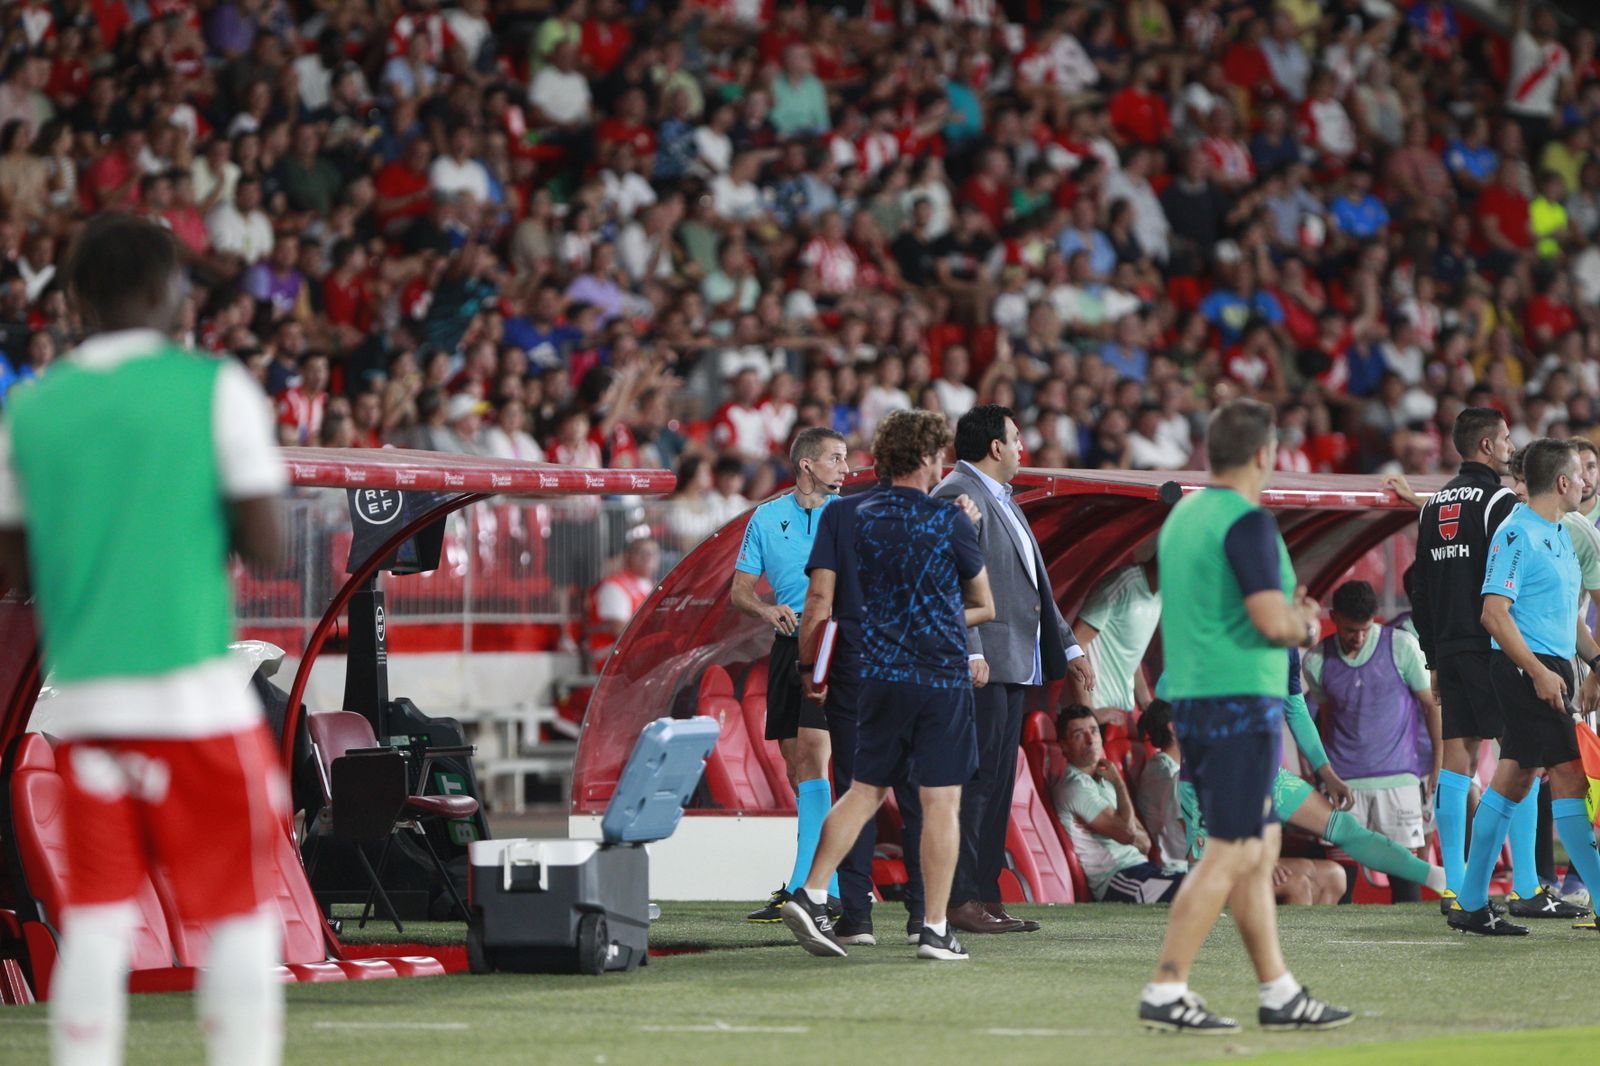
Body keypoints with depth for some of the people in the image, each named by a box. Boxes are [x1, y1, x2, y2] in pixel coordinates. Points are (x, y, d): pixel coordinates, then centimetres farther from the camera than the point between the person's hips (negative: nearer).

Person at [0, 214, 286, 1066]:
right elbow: (263, 543, -6)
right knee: (240, 912, 3)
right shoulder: (216, 388, -4)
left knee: (95, 918, 5)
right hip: (196, 692, -4)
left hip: (83, 698, 4)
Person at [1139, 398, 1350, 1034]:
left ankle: (1279, 993, 18)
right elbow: (1272, 621, -21)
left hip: (1190, 696, 9)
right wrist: (1305, 625, 1)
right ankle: (1165, 993, -8)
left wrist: (1289, 612, 18)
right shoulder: (1247, 521, -14)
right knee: (1231, 854, -6)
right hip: (1241, 701, -9)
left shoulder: (1181, 517, 14)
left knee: (1260, 848, 14)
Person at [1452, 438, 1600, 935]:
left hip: (1550, 670, 10)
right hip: (1527, 668, -10)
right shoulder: (1517, 534, -12)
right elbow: (1494, 614, -17)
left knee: (1514, 779, 9)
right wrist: (1540, 672, -21)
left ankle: (1471, 905, 11)